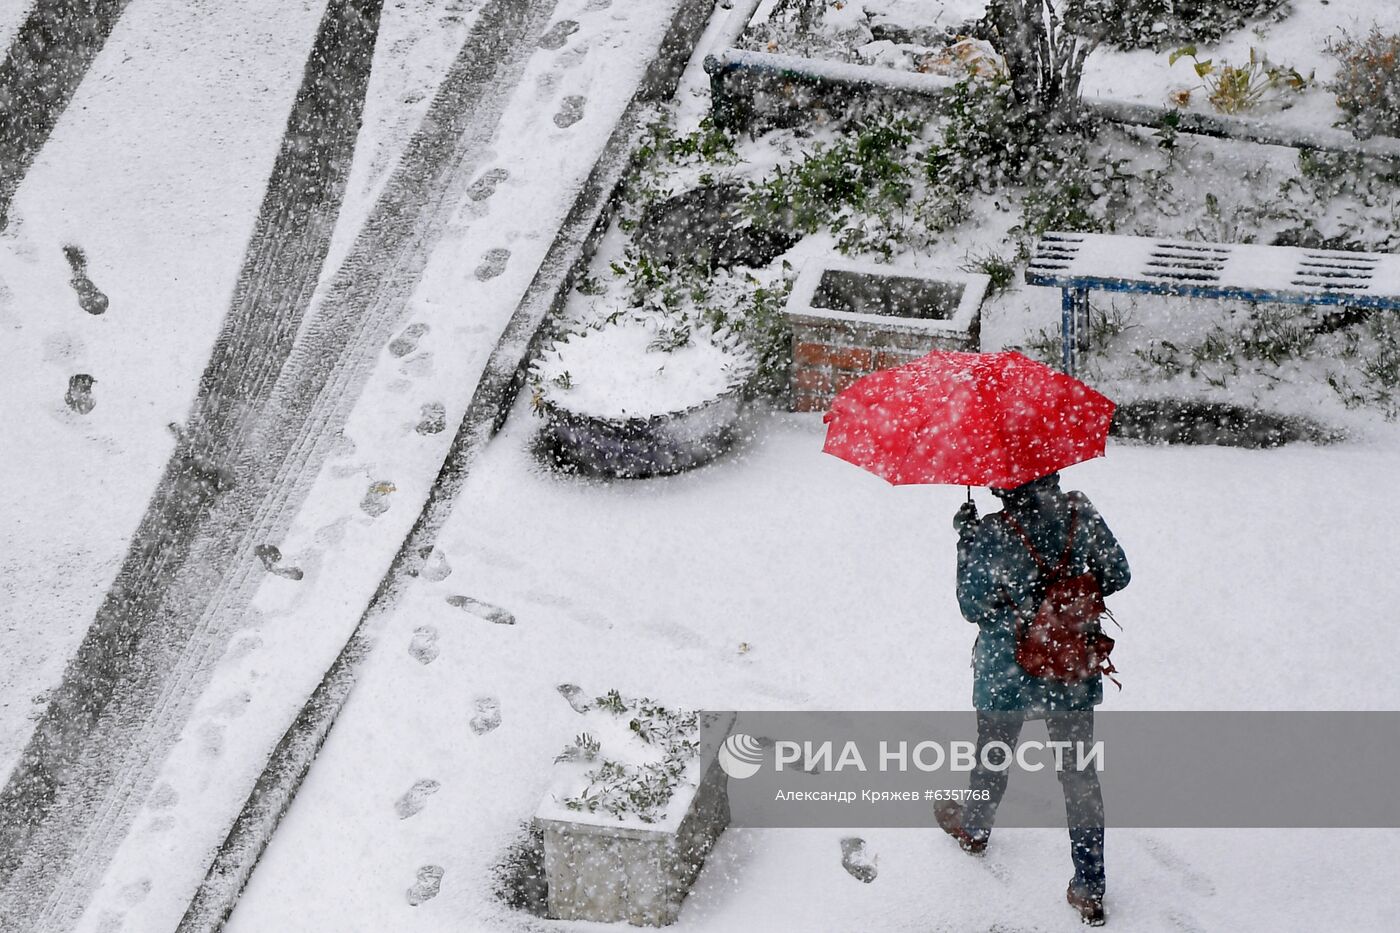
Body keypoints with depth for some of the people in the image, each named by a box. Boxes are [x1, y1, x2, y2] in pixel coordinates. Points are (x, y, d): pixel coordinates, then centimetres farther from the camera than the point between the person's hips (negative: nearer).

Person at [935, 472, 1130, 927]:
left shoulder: (989, 534, -22)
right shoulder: (1081, 513, -13)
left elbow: (973, 607, -11)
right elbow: (1116, 576, -1)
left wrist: (966, 541, -5)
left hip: (1007, 673, -2)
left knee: (992, 752, 24)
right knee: (1078, 770, 11)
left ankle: (973, 828, 51)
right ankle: (1090, 888, 14)